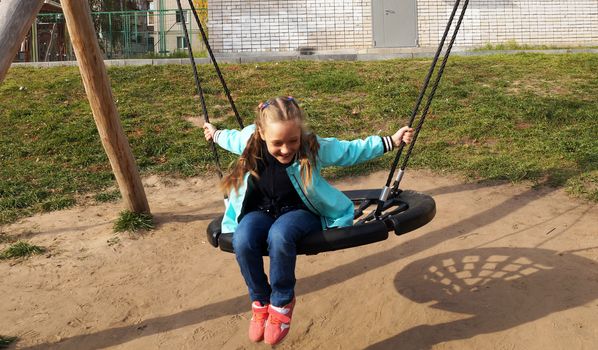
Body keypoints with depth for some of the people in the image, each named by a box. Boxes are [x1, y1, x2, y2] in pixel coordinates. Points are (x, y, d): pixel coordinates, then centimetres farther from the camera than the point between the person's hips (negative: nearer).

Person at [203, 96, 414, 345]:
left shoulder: (313, 148, -18)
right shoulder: (250, 141, -11)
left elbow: (353, 151, -7)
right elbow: (234, 138, 15)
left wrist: (391, 141, -9)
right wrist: (216, 134, 33)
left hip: (299, 211, -3)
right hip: (261, 210, 3)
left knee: (279, 235, -38)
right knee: (242, 240, -31)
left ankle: (282, 301, -13)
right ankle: (260, 301, -5)